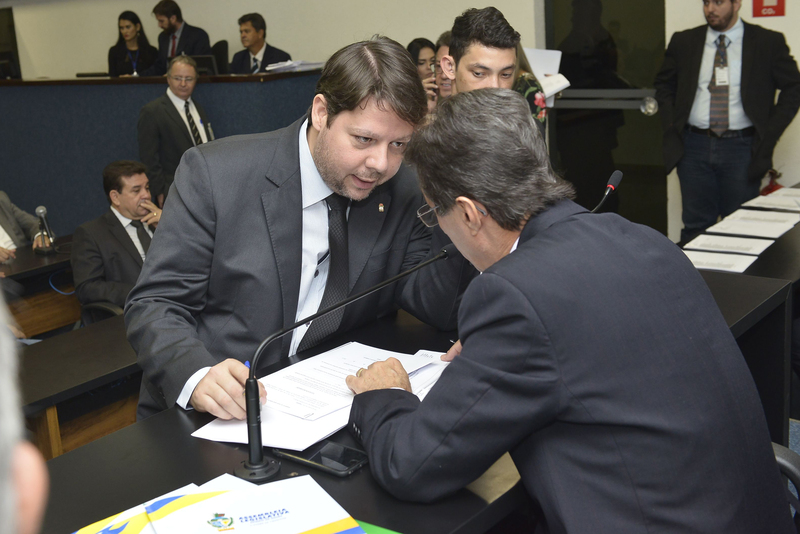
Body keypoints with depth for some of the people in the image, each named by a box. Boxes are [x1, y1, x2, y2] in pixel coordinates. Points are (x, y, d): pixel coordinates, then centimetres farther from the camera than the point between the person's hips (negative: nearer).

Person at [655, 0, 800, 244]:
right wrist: (672, 127, 4)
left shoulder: (769, 42, -1)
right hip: (694, 146, 2)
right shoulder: (683, 42, 6)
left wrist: (770, 132, -5)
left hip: (742, 147, -2)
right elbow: (663, 85, 16)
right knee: (695, 228, 6)